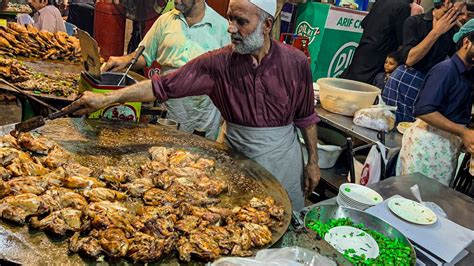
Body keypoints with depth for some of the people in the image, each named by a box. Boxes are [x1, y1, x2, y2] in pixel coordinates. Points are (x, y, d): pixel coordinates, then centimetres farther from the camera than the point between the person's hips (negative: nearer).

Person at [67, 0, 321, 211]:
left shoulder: (295, 62, -11)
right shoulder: (218, 62, -14)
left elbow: (306, 117, -1)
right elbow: (163, 85, -16)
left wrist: (313, 161, 3)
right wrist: (107, 98, -20)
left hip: (283, 156, 1)